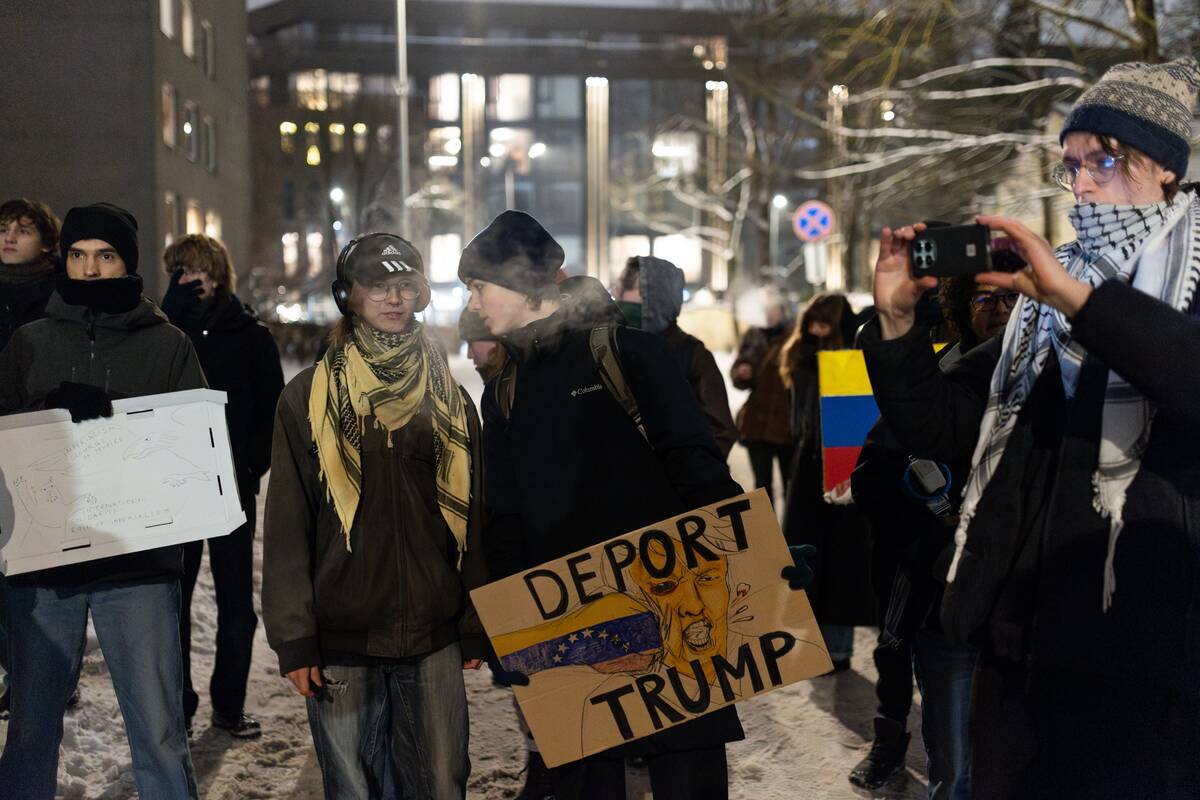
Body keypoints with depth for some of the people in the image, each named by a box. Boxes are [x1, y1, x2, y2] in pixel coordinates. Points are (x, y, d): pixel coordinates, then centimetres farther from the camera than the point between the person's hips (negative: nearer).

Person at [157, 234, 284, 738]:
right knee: (172, 596, 5)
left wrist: (253, 465, -8)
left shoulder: (251, 335, 3)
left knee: (237, 601, 4)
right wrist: (172, 309, -17)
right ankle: (177, 704, 17)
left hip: (232, 487, -1)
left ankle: (229, 704, 17)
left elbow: (273, 409, 4)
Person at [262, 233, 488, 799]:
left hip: (435, 637, 2)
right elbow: (287, 527, -2)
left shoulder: (450, 399, 9)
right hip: (341, 642, -2)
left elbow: (473, 520, 10)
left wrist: (476, 626, 7)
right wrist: (294, 639, -7)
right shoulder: (309, 397, 1)